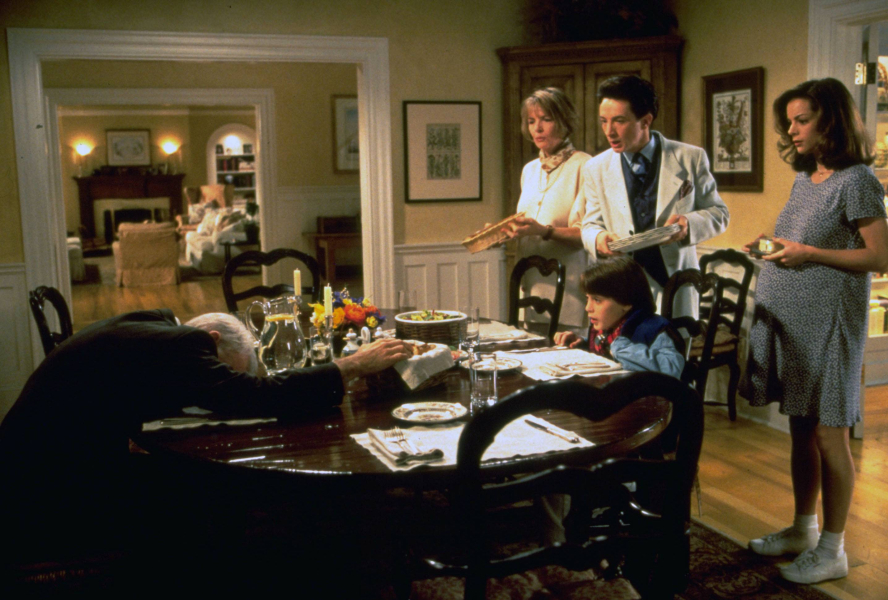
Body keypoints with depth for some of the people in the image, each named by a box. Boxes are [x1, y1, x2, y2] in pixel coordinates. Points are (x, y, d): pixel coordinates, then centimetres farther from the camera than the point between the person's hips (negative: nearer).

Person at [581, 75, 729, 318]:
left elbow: (718, 213, 8)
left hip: (674, 283, -1)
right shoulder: (595, 169, 7)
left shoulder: (691, 158, 2)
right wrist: (598, 238, -12)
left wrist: (690, 224, -14)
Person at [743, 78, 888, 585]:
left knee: (828, 434, 0)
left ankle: (832, 551, 12)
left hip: (828, 323, -8)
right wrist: (774, 246, 3)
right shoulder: (805, 178, 15)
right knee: (801, 430, 16)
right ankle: (803, 529, 30)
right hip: (787, 318, 8)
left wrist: (809, 253, -19)